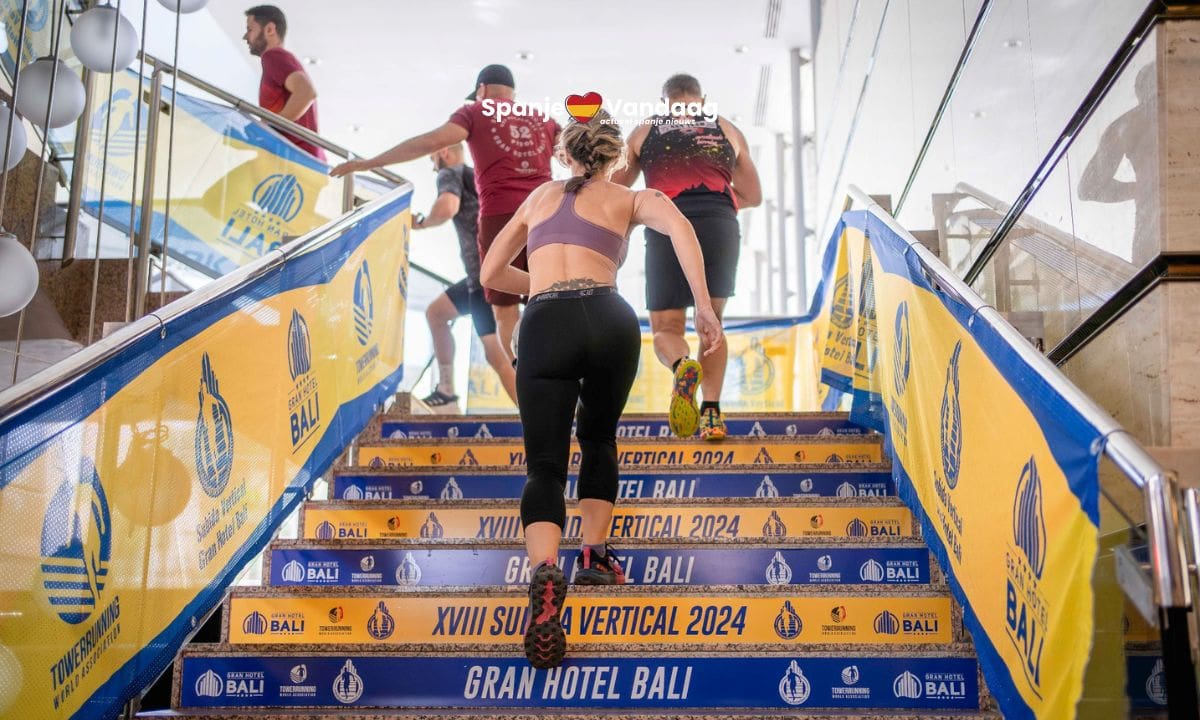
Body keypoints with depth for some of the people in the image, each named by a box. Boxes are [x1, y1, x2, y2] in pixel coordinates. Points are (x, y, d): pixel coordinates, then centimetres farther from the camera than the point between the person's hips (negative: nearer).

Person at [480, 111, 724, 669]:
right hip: (609, 321, 0)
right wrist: (705, 309, -5)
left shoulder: (540, 197, 30)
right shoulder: (630, 199, 21)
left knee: (544, 466, -1)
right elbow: (679, 226, -4)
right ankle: (594, 556, 26)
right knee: (599, 439, 27)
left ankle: (545, 573, -28)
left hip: (545, 327, 0)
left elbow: (490, 275, 33)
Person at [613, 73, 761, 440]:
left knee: (666, 328, 8)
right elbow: (753, 195, 30)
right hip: (719, 225, 1)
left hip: (667, 227, -1)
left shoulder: (644, 132, 21)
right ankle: (712, 414, 5)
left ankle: (683, 366, -26)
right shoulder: (727, 129, 24)